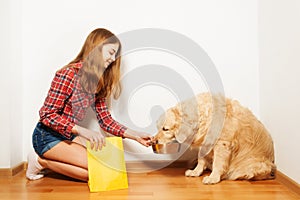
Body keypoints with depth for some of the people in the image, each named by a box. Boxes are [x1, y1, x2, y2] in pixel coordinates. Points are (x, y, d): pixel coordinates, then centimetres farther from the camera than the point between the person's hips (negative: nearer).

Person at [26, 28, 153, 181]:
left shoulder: (98, 82, 4)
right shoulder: (68, 74, -19)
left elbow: (106, 120, 3)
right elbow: (47, 115, -20)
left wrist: (136, 136, -6)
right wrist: (83, 131, -31)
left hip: (70, 135, 8)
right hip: (48, 136, -8)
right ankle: (41, 161, -2)